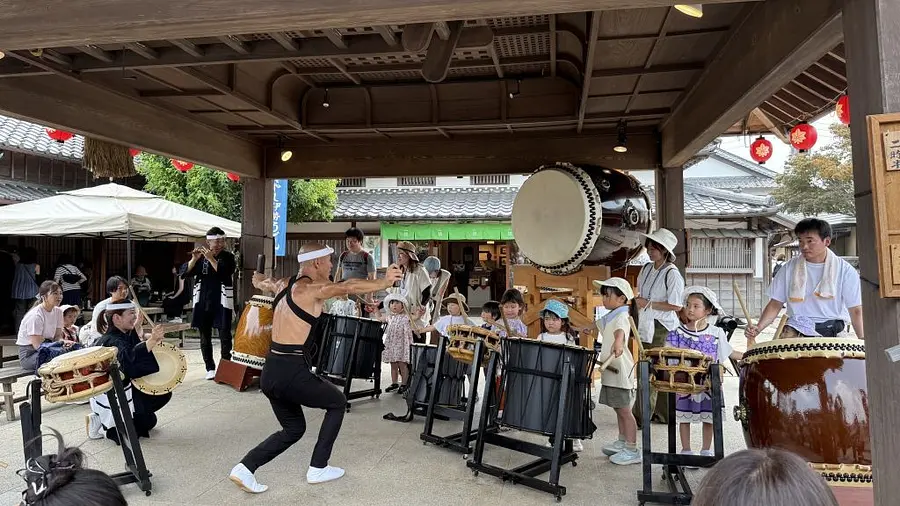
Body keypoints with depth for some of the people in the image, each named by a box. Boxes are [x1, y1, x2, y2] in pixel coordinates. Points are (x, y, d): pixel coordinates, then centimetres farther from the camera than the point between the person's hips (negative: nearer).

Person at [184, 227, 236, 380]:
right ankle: (210, 368, 15)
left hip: (222, 302, -2)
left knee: (225, 336, -3)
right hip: (203, 301, 3)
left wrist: (211, 258, -21)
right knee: (205, 337, 6)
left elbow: (225, 273, -17)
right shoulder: (200, 257, 6)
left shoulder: (228, 257, 0)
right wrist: (194, 259, -19)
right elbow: (186, 273, -4)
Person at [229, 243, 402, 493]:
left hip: (270, 372, 8)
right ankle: (318, 469, 19)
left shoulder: (283, 285, 14)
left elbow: (258, 280, 35)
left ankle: (245, 468, 11)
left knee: (293, 428, 24)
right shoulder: (311, 288, -10)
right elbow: (349, 287, -22)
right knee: (338, 402, 16)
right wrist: (385, 282, -13)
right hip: (291, 372, -8)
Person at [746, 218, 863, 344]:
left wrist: (862, 339, -12)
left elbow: (855, 310, 1)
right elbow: (775, 304, 6)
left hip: (833, 333, 0)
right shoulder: (789, 269, 5)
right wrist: (759, 327, -10)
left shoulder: (844, 270, 2)